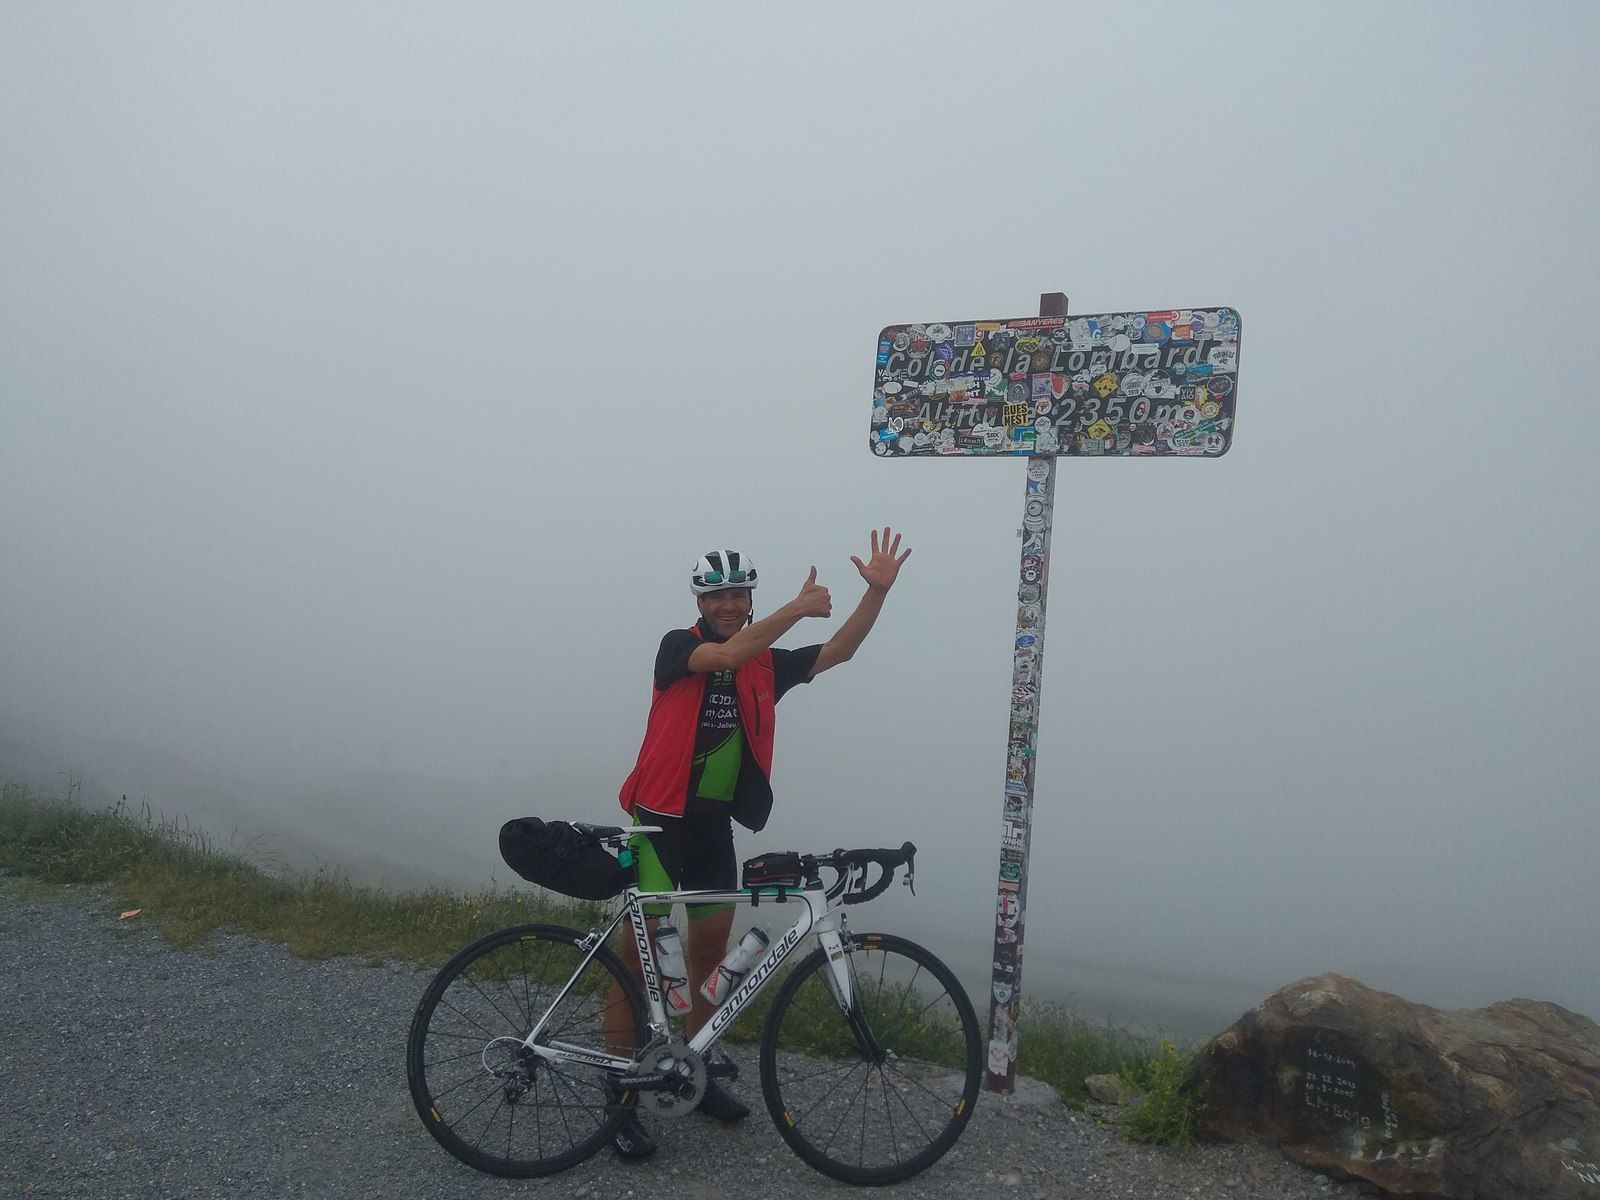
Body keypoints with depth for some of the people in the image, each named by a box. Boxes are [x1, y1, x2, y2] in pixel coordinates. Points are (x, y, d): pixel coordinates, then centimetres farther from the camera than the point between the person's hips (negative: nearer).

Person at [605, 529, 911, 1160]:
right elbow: (728, 654, -27)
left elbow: (838, 651, 2)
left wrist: (878, 589, -9)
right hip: (660, 818, -5)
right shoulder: (678, 646, -7)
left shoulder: (767, 664, 7)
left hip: (715, 824, 5)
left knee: (710, 951, 14)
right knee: (636, 955, -2)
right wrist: (798, 607, -28)